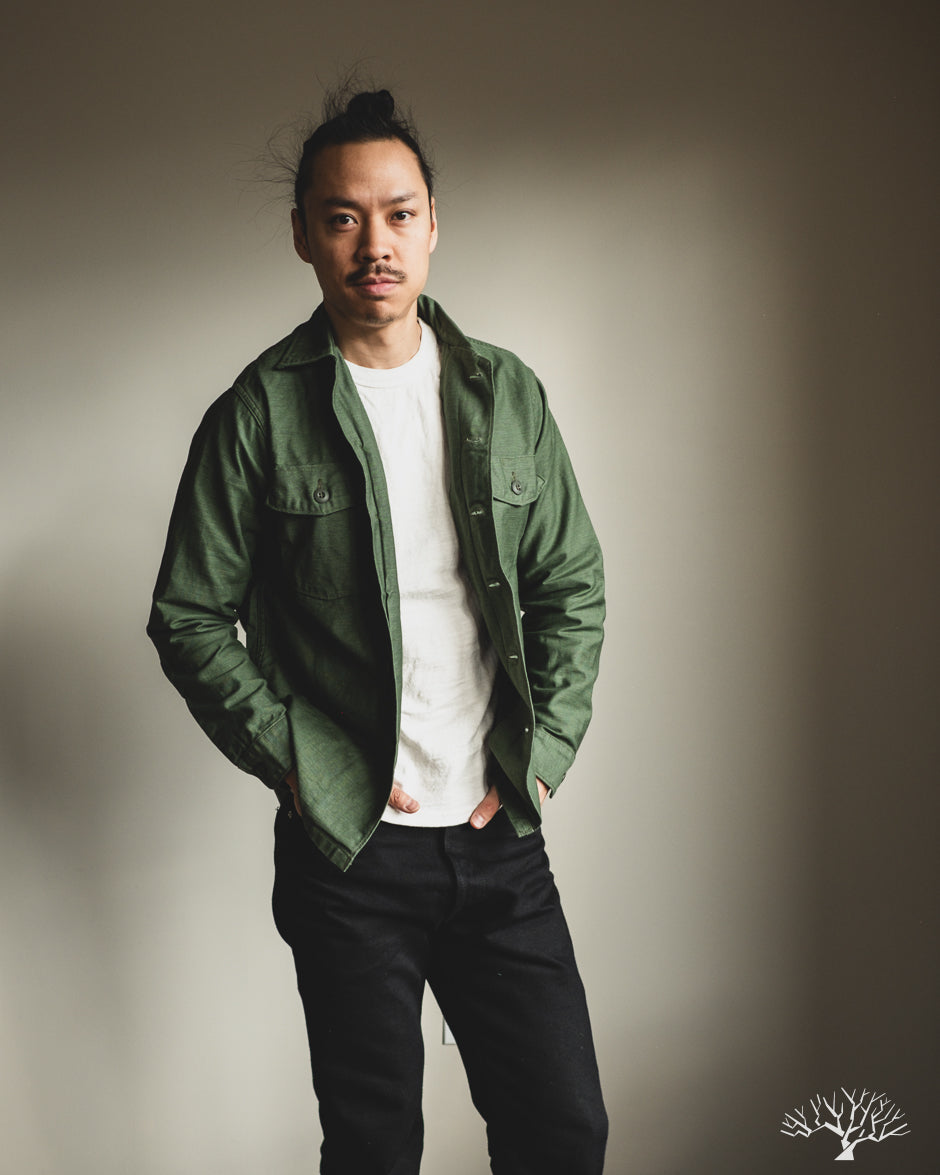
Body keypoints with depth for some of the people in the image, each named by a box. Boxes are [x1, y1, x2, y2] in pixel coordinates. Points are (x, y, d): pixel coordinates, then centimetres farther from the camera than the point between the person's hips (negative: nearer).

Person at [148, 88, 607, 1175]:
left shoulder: (506, 394, 6)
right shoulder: (259, 414, -4)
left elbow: (573, 585, 10)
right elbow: (188, 618, -1)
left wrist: (544, 750, 0)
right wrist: (293, 761, -9)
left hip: (501, 835, 3)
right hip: (348, 844, -3)